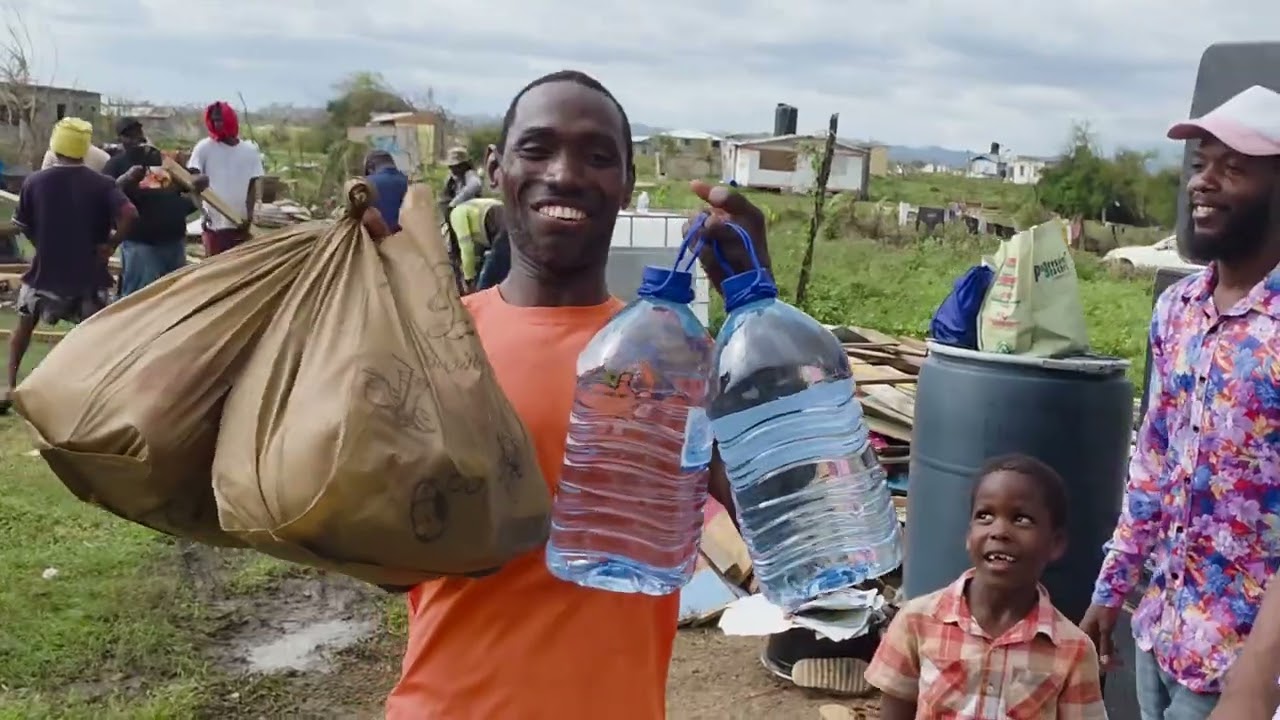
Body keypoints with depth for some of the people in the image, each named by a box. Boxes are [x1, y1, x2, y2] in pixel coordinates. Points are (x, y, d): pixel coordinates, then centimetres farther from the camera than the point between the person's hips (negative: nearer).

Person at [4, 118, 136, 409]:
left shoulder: (35, 181, -6)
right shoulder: (101, 183, -9)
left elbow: (23, 226, 3)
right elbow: (129, 214, -23)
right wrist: (110, 244, -10)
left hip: (46, 271, 1)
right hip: (89, 273, -1)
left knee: (25, 325, 22)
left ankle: (11, 387, 18)